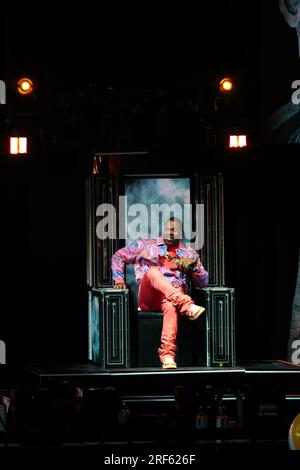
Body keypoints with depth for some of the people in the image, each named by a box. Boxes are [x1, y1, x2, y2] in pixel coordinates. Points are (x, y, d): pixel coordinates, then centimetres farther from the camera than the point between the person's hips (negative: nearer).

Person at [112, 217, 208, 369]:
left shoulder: (189, 254, 24)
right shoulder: (145, 245, 22)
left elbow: (203, 282, 18)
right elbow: (118, 257, 28)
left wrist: (192, 266, -1)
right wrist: (119, 280, 12)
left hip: (176, 294, 0)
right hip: (148, 298, 0)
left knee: (171, 306, -42)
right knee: (153, 271, -36)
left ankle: (167, 353, -54)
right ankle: (187, 306, -54)